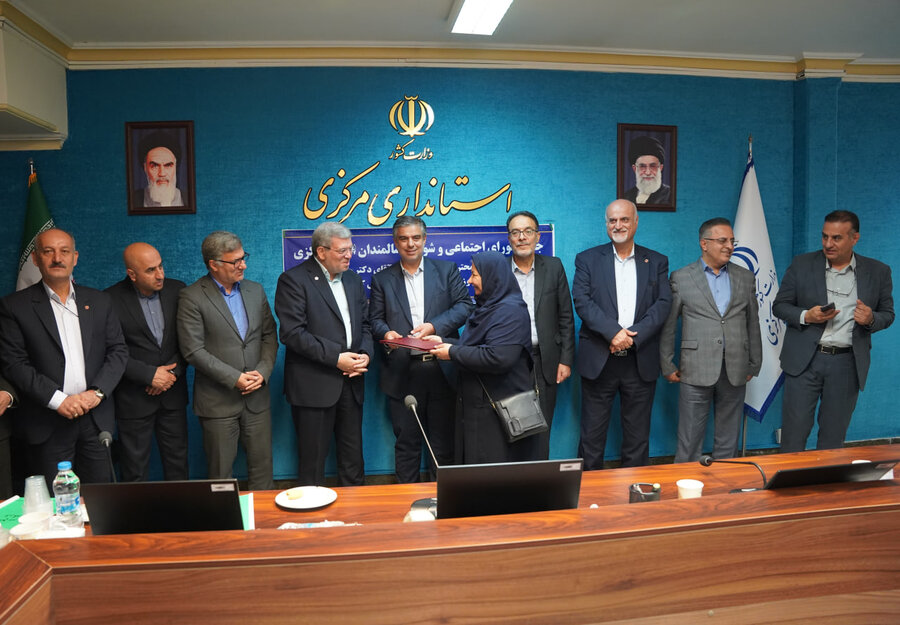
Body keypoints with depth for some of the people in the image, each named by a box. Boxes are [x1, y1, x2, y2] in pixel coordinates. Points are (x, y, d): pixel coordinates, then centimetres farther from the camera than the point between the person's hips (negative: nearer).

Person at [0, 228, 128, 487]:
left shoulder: (99, 301, 9)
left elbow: (118, 351, 6)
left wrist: (97, 392, -8)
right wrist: (57, 399, -15)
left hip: (96, 418, 3)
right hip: (46, 424, -2)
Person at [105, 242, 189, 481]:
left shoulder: (177, 290, -1)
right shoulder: (111, 300, -11)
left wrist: (174, 371, -10)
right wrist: (150, 374, -16)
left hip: (173, 395, 3)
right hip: (133, 398, -3)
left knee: (178, 464, 14)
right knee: (135, 471, 9)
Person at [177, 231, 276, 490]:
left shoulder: (255, 291, 8)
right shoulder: (191, 297, -8)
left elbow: (269, 335, 9)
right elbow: (193, 351, -13)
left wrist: (263, 371, -7)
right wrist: (235, 378, -16)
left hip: (257, 398, 4)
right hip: (218, 400, -4)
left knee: (262, 466, 11)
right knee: (220, 474, 8)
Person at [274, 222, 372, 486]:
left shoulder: (353, 279, 13)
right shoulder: (293, 280, -8)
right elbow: (293, 333, -16)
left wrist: (365, 354, -4)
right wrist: (336, 358, -18)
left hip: (351, 382, 6)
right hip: (314, 385, -6)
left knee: (353, 457, 14)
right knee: (313, 459, 5)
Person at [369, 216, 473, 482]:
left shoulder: (447, 270, 8)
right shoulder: (382, 279, 11)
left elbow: (465, 305, 0)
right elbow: (375, 319, 8)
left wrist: (434, 326, -14)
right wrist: (386, 332, -15)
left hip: (442, 370, 0)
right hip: (402, 373, 1)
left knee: (443, 442, 8)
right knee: (406, 442, 8)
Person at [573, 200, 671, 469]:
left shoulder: (656, 262, 10)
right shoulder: (587, 259, 5)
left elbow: (663, 304, -1)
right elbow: (582, 301, -7)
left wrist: (632, 337, -14)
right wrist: (613, 331, -20)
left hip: (641, 362, 2)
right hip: (598, 361, -1)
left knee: (638, 436, 10)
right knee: (592, 434, 5)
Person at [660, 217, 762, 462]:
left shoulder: (745, 278, 11)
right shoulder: (681, 278, 1)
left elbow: (753, 324, 13)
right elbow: (668, 325, 1)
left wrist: (754, 365, 11)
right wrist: (667, 366, -1)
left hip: (735, 372, 3)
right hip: (696, 371, -3)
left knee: (728, 443, 12)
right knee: (689, 443, 2)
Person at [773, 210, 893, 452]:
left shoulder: (878, 272, 4)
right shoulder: (802, 264, 1)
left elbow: (887, 314, 12)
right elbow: (779, 305, 4)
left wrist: (871, 319, -12)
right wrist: (806, 316, -16)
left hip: (847, 363, 1)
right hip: (805, 360, -1)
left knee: (833, 436, 11)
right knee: (793, 433, 1)